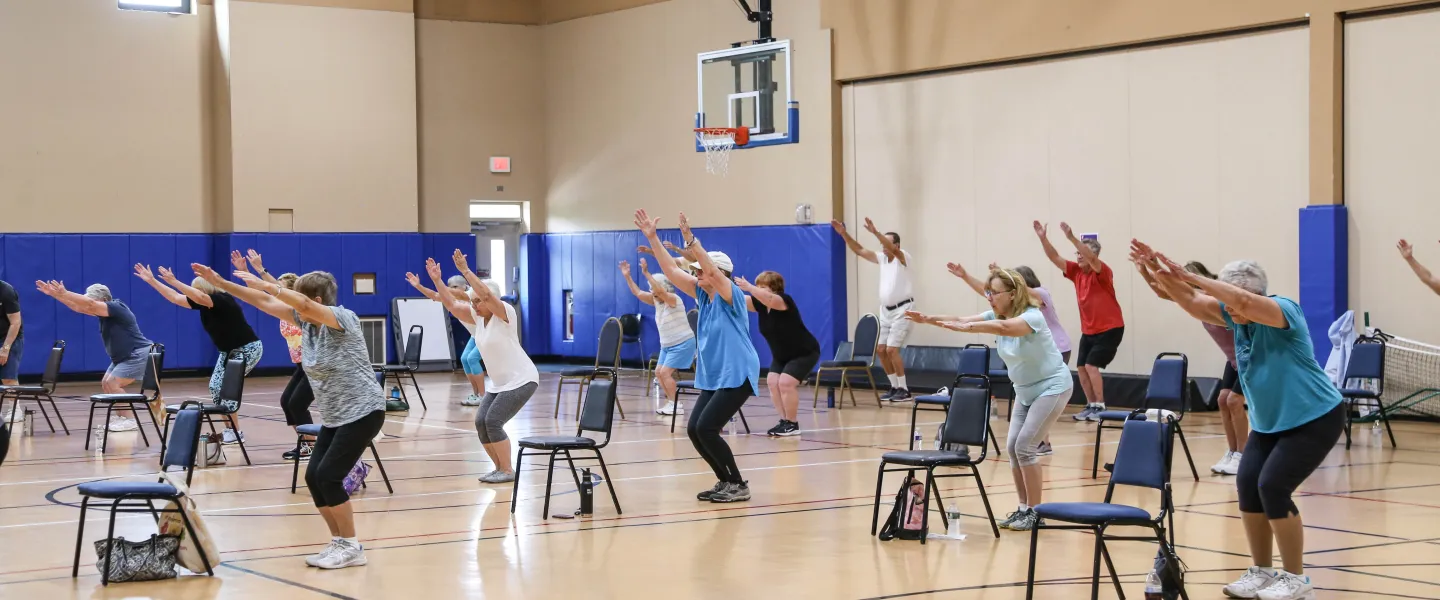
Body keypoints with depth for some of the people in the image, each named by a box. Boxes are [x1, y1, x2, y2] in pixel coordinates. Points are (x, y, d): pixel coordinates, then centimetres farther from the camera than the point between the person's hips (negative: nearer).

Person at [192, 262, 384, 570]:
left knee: (328, 475, -15)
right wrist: (220, 283, 3)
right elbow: (266, 303, 6)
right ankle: (340, 543, 11)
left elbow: (303, 303, -34)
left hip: (363, 413, -8)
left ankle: (351, 547, -3)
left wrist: (263, 284, -34)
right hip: (333, 417, 8)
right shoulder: (307, 322, 5)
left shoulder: (343, 317, -17)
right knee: (313, 477, -1)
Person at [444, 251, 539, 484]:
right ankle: (500, 468, 11)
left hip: (521, 380, -8)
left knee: (493, 421, -16)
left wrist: (465, 270, -35)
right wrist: (437, 281, -6)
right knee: (481, 422, -3)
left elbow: (487, 293, -33)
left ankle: (507, 471, -5)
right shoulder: (478, 316, 5)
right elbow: (451, 302, 5)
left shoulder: (505, 313, -17)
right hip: (499, 384, 8)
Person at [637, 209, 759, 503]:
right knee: (694, 430, 1)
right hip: (711, 378, 8)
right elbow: (671, 270, 5)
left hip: (737, 376, -8)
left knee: (706, 428, -15)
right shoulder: (703, 295, 8)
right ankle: (725, 481, 15)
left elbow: (712, 269, -30)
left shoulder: (731, 295, -11)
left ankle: (738, 485, -3)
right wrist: (652, 238, -3)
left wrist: (692, 242, -40)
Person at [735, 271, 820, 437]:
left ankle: (793, 424, -6)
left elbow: (770, 299, -46)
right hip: (782, 355, 8)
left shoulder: (784, 300, -25)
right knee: (772, 382, -6)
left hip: (805, 352, -8)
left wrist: (749, 287, -57)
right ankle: (785, 421, 4)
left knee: (786, 382, -19)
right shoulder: (760, 303, -4)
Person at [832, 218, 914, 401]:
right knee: (881, 349, 3)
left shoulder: (903, 258, -11)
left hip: (902, 309, -8)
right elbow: (859, 250, 5)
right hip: (886, 310, 8)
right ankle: (894, 386, 14)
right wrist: (844, 233, -7)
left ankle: (904, 389, -6)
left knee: (891, 349, -14)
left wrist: (875, 231, -45)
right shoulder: (882, 259, 7)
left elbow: (892, 249, -32)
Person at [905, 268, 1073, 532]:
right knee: (1012, 446, 1)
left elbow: (1004, 327, -47)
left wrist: (967, 328, -58)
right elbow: (961, 320, -12)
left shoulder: (1032, 316, -26)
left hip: (1053, 387, -8)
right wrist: (929, 319, -28)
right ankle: (1023, 508, 11)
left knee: (1025, 446, -14)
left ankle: (1034, 512, -4)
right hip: (1025, 390, 8)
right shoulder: (996, 315, -2)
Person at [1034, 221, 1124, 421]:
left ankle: (1100, 407, -6)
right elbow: (1055, 258, -4)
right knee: (1081, 367, 1)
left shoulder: (1103, 272, -16)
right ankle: (1091, 405, 12)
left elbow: (1091, 257, -35)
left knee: (1091, 365, -14)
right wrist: (1043, 238, -19)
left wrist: (1072, 237, -46)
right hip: (1088, 330, 7)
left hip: (1110, 329, -7)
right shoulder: (1076, 271, 2)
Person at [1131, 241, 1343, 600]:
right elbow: (1192, 303, -6)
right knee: (1247, 484, -4)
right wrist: (1159, 273, -23)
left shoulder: (1283, 311, -23)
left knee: (1272, 486, -16)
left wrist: (1191, 277, -43)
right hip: (1269, 422, 8)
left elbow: (1245, 301, -43)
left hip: (1314, 420, -8)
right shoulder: (1237, 316, -2)